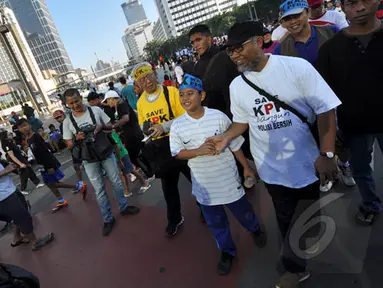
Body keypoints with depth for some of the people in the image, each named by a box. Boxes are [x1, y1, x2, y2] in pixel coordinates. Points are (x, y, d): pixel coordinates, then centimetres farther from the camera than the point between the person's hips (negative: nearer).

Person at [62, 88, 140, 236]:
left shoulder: (96, 110, -5)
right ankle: (108, 219, 21)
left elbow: (110, 126, 3)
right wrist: (76, 138, -21)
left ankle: (123, 207, 35)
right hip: (89, 160, 0)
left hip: (106, 153, 1)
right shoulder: (67, 122, -4)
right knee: (99, 190, 7)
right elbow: (69, 144, 0)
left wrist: (102, 126, -18)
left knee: (116, 182, 13)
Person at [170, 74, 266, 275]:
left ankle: (255, 229, 54)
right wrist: (199, 151, -24)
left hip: (227, 178, -1)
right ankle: (227, 251, 41)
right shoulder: (177, 125, -9)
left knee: (242, 211, 21)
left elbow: (235, 145, -4)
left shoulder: (218, 117, -13)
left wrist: (246, 168, 3)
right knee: (215, 222, 17)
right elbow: (177, 153, -7)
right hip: (204, 184, 1)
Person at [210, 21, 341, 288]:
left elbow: (326, 109, -13)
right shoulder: (236, 86, -3)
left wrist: (326, 154, -19)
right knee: (287, 221, 20)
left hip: (308, 163, -2)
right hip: (272, 168, 2)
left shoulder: (296, 67, -15)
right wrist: (226, 137, -12)